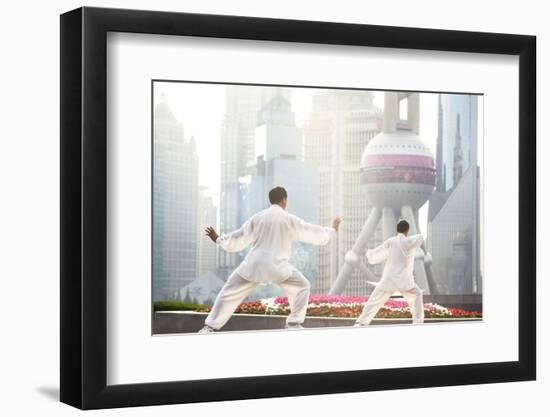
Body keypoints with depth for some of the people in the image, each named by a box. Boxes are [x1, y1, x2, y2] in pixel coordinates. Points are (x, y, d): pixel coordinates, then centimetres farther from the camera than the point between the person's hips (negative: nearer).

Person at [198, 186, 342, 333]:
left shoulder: (257, 217, 10)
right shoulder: (289, 219, 4)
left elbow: (238, 239, 13)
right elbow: (314, 233, 14)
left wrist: (218, 239, 29)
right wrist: (332, 229, 32)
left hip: (253, 264, 3)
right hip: (276, 266, -2)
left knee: (230, 292, 13)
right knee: (301, 287, 18)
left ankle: (210, 326, 7)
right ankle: (294, 323, 11)